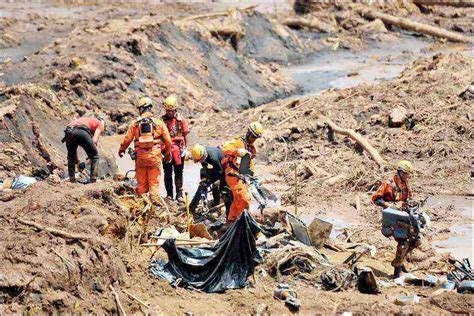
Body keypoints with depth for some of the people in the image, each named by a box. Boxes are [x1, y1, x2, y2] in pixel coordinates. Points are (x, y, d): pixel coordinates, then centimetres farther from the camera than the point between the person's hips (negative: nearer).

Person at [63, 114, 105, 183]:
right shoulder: (100, 123, 27)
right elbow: (94, 140, 8)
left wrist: (76, 159, 47)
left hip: (68, 131, 5)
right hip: (82, 132, -5)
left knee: (71, 157, 28)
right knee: (94, 156, 14)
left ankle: (72, 180, 23)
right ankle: (93, 180, 7)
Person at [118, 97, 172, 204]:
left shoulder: (135, 123, -1)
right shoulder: (159, 122, -1)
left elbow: (127, 139, 4)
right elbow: (168, 140, 3)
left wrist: (121, 150, 22)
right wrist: (168, 153, 18)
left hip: (140, 155, 1)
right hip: (155, 155, -1)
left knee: (141, 181, 11)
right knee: (154, 181, 4)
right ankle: (155, 200, -1)